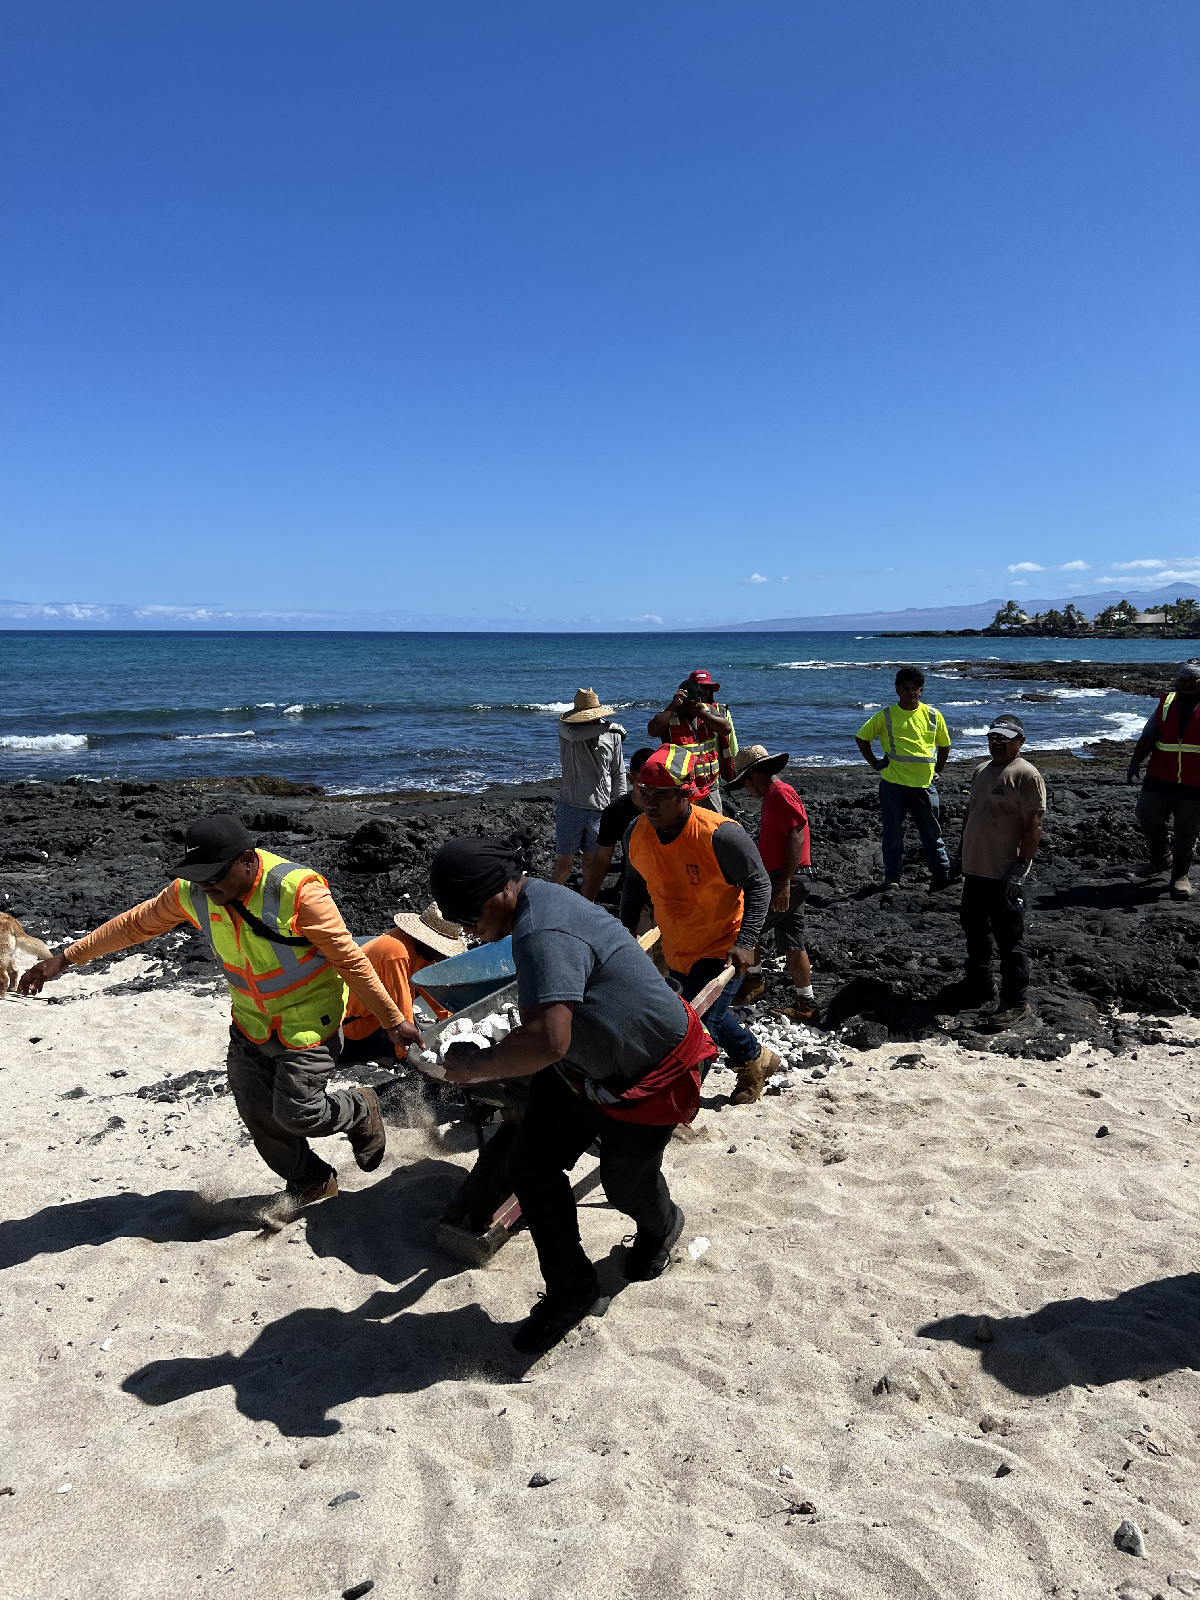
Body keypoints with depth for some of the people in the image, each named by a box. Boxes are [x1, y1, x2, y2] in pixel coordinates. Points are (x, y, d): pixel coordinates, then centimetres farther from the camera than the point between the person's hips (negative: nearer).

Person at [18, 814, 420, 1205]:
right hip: (250, 1024, 6)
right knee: (258, 1116, 9)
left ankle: (359, 1112, 25)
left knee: (295, 1114, -8)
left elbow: (349, 959, -23)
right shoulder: (193, 893, -11)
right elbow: (136, 923, 5)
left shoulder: (296, 891, -29)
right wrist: (65, 958, 7)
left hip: (308, 1024, -6)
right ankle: (311, 1183, 35)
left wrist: (393, 1020, -18)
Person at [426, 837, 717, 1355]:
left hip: (648, 1072, -9)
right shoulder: (535, 899, -4)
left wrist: (473, 1067, -29)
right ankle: (571, 1290, 18)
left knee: (625, 1181, 13)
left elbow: (546, 1042, -45)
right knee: (530, 1165, 2)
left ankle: (660, 1228, 50)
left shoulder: (543, 935, -37)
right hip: (582, 1063, 9)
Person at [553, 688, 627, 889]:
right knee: (564, 861, 3)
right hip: (571, 807, -2)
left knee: (591, 863, 10)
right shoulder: (565, 727, -3)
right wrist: (604, 727, -19)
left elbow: (618, 774, 11)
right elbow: (574, 734, -30)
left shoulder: (612, 735, 3)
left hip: (600, 810, 2)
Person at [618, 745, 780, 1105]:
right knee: (710, 1018, 23)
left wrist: (745, 943, -25)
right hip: (677, 952, 7)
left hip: (722, 950, -7)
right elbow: (634, 884, 9)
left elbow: (758, 885, -18)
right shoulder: (636, 833, -10)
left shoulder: (720, 835, -28)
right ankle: (756, 1060, 50)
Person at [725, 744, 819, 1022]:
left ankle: (753, 979, 10)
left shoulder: (781, 794, -13)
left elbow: (796, 837, -22)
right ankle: (805, 1003, 17)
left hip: (789, 879, -10)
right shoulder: (774, 796, 19)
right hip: (788, 881, 10)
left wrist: (783, 883, -25)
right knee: (791, 943, 12)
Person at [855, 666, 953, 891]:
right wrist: (875, 764, 4)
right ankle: (892, 876, 13)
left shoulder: (933, 715, 4)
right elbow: (861, 738, 8)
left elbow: (944, 745, 17)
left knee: (932, 832, 8)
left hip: (924, 784, 1)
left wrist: (936, 771, 12)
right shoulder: (886, 716, -1)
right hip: (893, 784, -1)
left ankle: (942, 875, 16)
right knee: (893, 832, 5)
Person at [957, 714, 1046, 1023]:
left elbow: (1033, 825, -17)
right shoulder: (980, 771, 14)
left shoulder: (1026, 775, -12)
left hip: (1004, 875, -9)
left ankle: (1015, 1002, 8)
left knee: (1009, 940, -2)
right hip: (974, 870, 9)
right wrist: (964, 855, 20)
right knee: (974, 931, 19)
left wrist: (1021, 866, -22)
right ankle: (980, 987, 35)